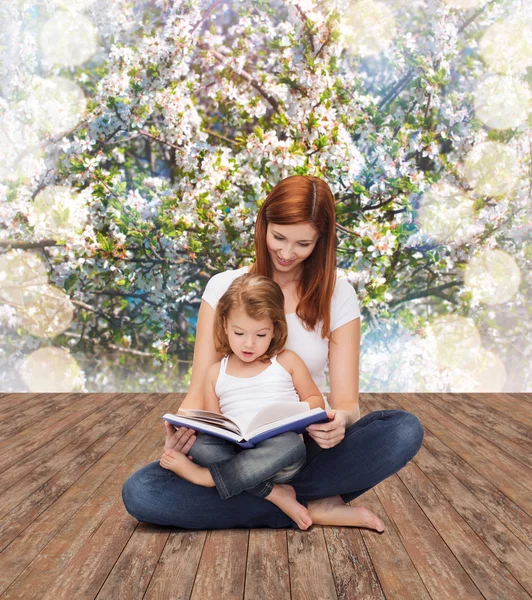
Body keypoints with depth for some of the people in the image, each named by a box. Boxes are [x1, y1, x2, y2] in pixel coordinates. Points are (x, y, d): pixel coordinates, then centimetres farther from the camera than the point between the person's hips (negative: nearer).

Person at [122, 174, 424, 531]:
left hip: (307, 448, 0)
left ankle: (252, 500, -19)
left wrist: (339, 421, -30)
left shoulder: (337, 295, -1)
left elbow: (346, 402, -5)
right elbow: (200, 391, -3)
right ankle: (311, 508, -18)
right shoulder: (224, 287, 0)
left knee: (405, 430, -26)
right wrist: (184, 428, -26)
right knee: (139, 492, -26)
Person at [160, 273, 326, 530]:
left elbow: (316, 401, 14)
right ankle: (273, 494, -27)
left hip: (279, 459, -2)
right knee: (200, 445, -28)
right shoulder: (216, 373, 14)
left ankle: (204, 476, -28)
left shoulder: (287, 361, 9)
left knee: (289, 443, -36)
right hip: (234, 452, 2)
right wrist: (190, 431, -9)